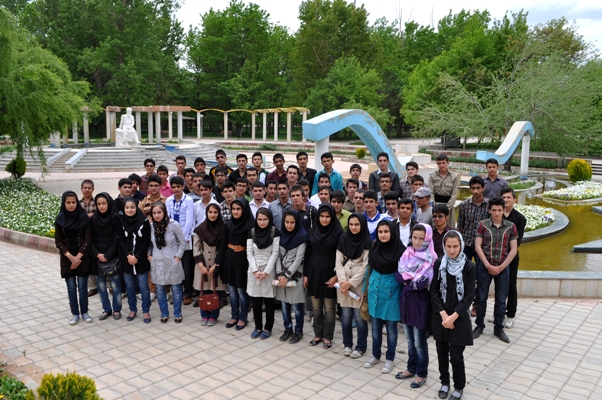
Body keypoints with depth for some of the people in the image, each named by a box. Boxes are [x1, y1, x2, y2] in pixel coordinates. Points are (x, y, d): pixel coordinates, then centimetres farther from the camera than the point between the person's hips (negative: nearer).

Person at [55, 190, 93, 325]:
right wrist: (70, 257, -12)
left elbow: (88, 239, -6)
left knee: (82, 286, 5)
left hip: (82, 257, -1)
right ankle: (75, 313, 18)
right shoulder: (60, 219, -2)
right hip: (67, 258, 1)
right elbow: (58, 242, -2)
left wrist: (78, 256, -13)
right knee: (71, 287, 8)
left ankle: (84, 312, 18)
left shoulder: (84, 217, -5)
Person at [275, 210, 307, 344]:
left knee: (296, 305, 1)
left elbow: (299, 258, -12)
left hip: (295, 274, -4)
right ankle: (287, 329, 24)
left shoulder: (302, 236, -10)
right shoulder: (281, 235, 4)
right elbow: (278, 255, 4)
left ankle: (298, 332, 15)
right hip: (282, 273, 5)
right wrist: (279, 274, -7)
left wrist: (287, 275, -14)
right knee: (284, 303, 9)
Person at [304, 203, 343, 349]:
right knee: (316, 307, 12)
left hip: (330, 274, -3)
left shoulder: (338, 232, -8)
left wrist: (336, 276, -13)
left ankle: (327, 336, 19)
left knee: (329, 308, 5)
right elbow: (308, 254, 7)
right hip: (314, 272, 4)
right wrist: (305, 274, 5)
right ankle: (318, 334, 26)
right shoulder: (312, 231, 4)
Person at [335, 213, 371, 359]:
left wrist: (351, 282, -12)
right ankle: (347, 344, 25)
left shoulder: (367, 241, -6)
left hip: (359, 283, -3)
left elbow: (365, 266, -10)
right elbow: (338, 261, 2)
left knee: (359, 316, 1)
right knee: (346, 316, 9)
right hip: (343, 283, 3)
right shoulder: (343, 238, 4)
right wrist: (342, 281, -9)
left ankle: (361, 347, 16)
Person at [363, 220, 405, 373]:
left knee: (391, 327, 8)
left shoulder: (400, 249, -15)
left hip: (391, 291, -4)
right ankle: (376, 355, 30)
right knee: (376, 325, 14)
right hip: (375, 289, 4)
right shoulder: (374, 247, -2)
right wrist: (366, 289, 12)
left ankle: (390, 358, 24)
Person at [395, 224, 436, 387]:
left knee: (419, 341, 7)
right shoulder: (407, 253, 3)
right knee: (410, 340, 19)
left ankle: (422, 373, 23)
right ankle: (411, 368, 35)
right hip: (406, 299, 6)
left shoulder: (430, 259, -14)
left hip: (420, 302, -6)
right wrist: (413, 281, -14)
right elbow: (397, 274, -1)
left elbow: (421, 283, -22)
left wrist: (406, 280, -9)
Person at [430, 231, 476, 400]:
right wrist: (443, 314, -12)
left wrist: (453, 316, -16)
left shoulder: (469, 267, -9)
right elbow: (433, 291, -2)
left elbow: (469, 296, -10)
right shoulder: (438, 264, -3)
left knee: (456, 356, 2)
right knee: (442, 352, 13)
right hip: (440, 316, 3)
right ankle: (444, 382, 33)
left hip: (459, 317, -2)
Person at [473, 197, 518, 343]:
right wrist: (488, 265, -11)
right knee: (481, 298, 6)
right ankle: (479, 326, 21)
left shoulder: (511, 227, 0)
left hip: (503, 268, 1)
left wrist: (501, 267, -8)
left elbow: (513, 249, 0)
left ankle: (498, 328, 22)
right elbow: (478, 246, -5)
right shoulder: (483, 225, -2)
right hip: (485, 267, -1)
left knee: (501, 300, 8)